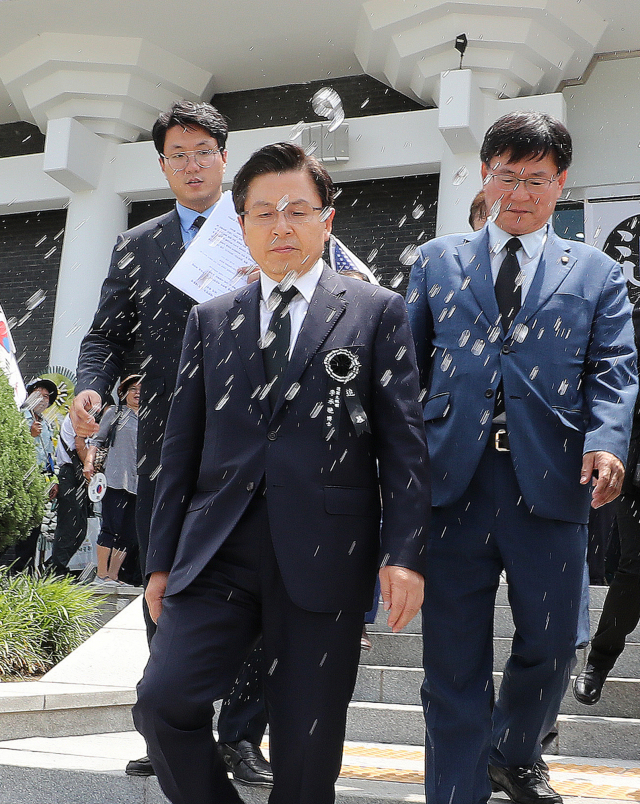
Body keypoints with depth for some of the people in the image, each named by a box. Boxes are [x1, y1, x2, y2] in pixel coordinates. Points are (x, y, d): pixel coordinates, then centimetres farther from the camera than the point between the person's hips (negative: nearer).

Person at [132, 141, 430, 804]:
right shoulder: (210, 320, 15)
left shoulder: (377, 311, 7)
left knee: (307, 747, 3)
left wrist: (403, 553, -7)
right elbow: (181, 448, 13)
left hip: (325, 555, -2)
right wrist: (161, 560, 11)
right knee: (162, 703, -10)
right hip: (217, 549, 3)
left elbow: (403, 443, 1)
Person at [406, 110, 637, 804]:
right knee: (454, 657, 3)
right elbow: (408, 362, 11)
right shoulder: (437, 261, 14)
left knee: (550, 643, 12)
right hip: (453, 478, 0)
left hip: (551, 480, 1)